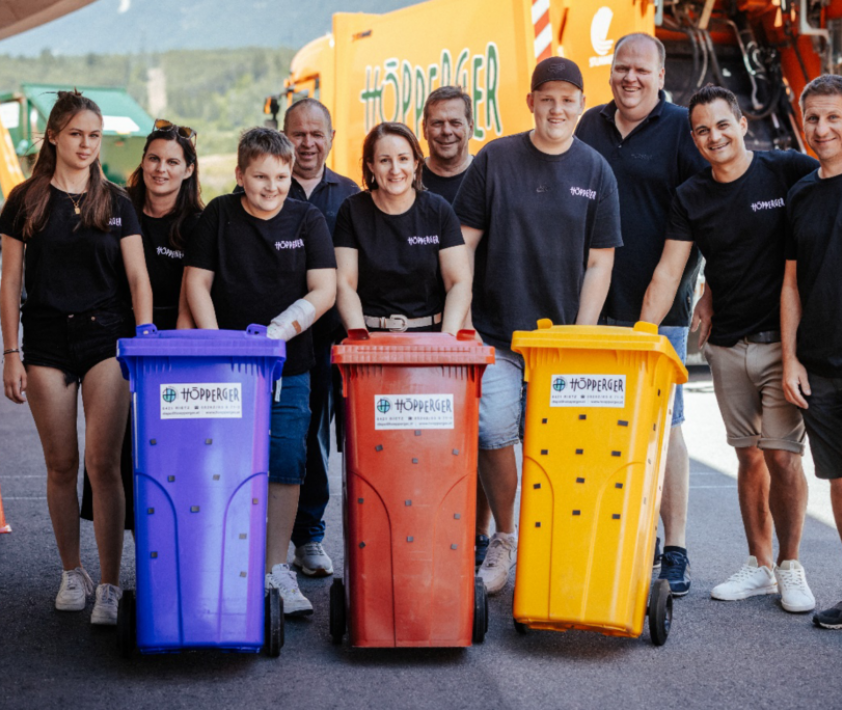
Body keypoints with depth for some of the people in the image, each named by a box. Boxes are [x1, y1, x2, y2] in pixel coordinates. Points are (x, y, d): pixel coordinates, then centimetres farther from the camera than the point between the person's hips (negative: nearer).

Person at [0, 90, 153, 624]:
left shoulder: (116, 203, 6)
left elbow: (138, 280, 4)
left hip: (107, 339, 0)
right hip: (47, 341, 1)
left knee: (103, 462, -8)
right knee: (61, 465, 6)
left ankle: (110, 585, -2)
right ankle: (72, 571, 22)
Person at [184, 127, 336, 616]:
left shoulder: (308, 220, 3)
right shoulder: (220, 215, 4)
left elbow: (324, 291, -3)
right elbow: (197, 282, 4)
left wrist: (275, 332, -15)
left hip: (289, 366, 0)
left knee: (285, 466, -1)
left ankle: (277, 569, 9)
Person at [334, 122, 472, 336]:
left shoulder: (438, 210, 6)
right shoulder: (353, 210, 6)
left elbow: (459, 282, 2)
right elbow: (345, 284, 1)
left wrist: (448, 338, -13)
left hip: (429, 336, 1)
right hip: (371, 337, 0)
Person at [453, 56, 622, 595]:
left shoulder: (595, 171, 4)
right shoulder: (495, 159, 2)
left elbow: (599, 263, 4)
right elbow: (464, 243, 5)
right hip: (494, 333, 0)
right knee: (495, 431, -12)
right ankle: (504, 538, 10)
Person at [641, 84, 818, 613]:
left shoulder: (788, 172, -4)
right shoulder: (692, 198, 6)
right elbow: (667, 274, 3)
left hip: (783, 341, -3)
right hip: (728, 345, 3)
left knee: (782, 456, -5)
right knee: (749, 455, 9)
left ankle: (790, 566, 11)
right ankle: (759, 565, 20)